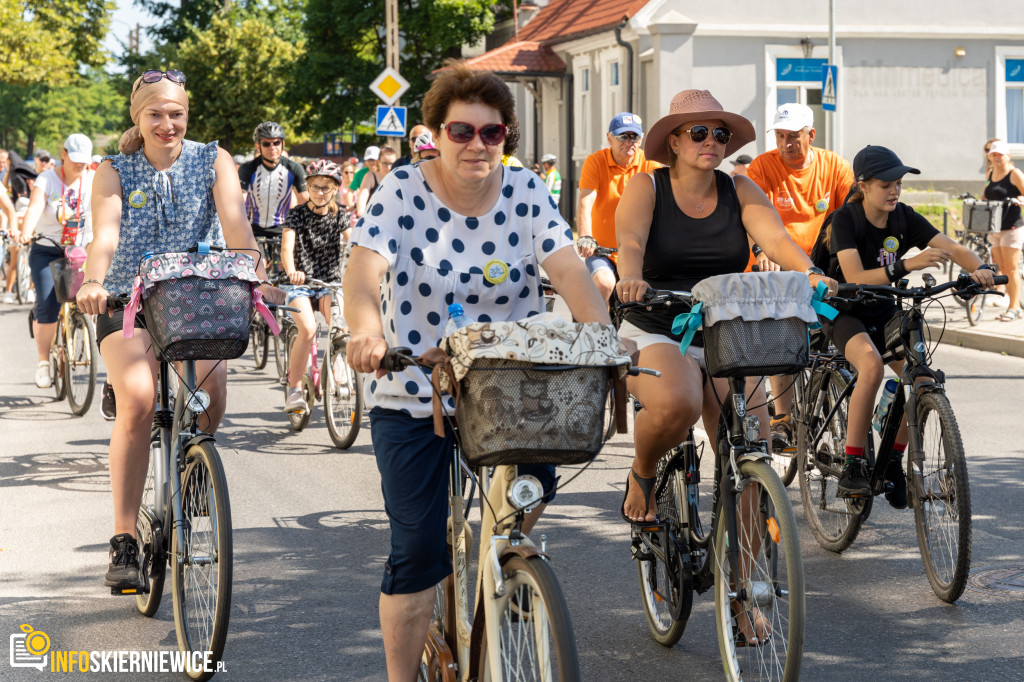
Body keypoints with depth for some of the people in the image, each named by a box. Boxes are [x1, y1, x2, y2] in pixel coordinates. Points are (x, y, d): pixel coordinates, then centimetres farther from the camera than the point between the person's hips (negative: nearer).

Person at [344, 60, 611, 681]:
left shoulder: (525, 194, -1)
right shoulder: (402, 192, -8)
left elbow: (567, 267, -13)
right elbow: (365, 268, -22)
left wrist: (603, 333, -32)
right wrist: (366, 331, -43)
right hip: (413, 399, -2)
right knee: (419, 551, -3)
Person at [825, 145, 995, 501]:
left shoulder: (904, 218, -5)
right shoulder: (846, 219, -18)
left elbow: (955, 248, -12)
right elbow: (855, 279, -30)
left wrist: (980, 268, -34)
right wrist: (907, 265, -43)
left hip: (885, 313, 5)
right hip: (846, 313, -5)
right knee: (872, 365, -35)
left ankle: (892, 461, 3)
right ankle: (852, 468, -28)